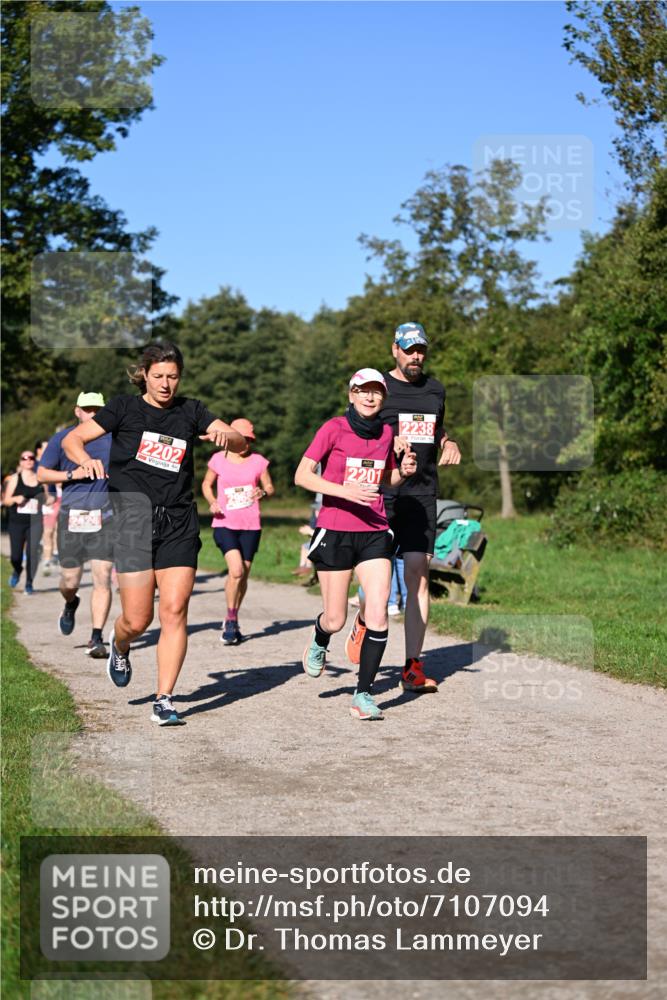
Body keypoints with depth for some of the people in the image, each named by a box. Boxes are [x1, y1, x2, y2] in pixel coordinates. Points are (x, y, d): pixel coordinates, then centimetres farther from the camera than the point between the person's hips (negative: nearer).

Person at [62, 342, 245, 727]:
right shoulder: (124, 408, 5)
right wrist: (86, 459, -19)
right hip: (133, 518, -2)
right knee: (137, 619, -2)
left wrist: (225, 436, -16)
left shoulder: (190, 410, 11)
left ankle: (164, 700, 0)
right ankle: (119, 647, 34)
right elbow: (71, 440, 3)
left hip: (179, 524, 2)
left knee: (175, 610, -8)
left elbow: (240, 441, 7)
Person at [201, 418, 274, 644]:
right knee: (236, 570, -20)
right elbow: (206, 484, 14)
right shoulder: (219, 459, 1)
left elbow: (270, 488, 9)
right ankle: (231, 620, -4)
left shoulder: (258, 461, 3)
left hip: (250, 525, 2)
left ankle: (232, 622, 25)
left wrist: (263, 492, -14)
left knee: (243, 575, 6)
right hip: (225, 524, -2)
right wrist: (212, 502, -5)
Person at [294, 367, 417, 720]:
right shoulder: (334, 428, -6)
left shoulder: (386, 432, 8)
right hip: (335, 532, -3)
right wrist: (345, 491, -22)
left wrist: (404, 470, 0)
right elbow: (302, 475, -11)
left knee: (378, 614, -10)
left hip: (374, 532, 3)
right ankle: (319, 640, 41)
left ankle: (363, 694, 1)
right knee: (335, 620, 3)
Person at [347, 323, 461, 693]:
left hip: (422, 493, 3)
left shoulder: (435, 389, 16)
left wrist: (449, 444, 9)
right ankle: (363, 621, 29)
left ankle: (413, 666, -4)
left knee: (417, 572, -6)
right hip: (381, 492, -3)